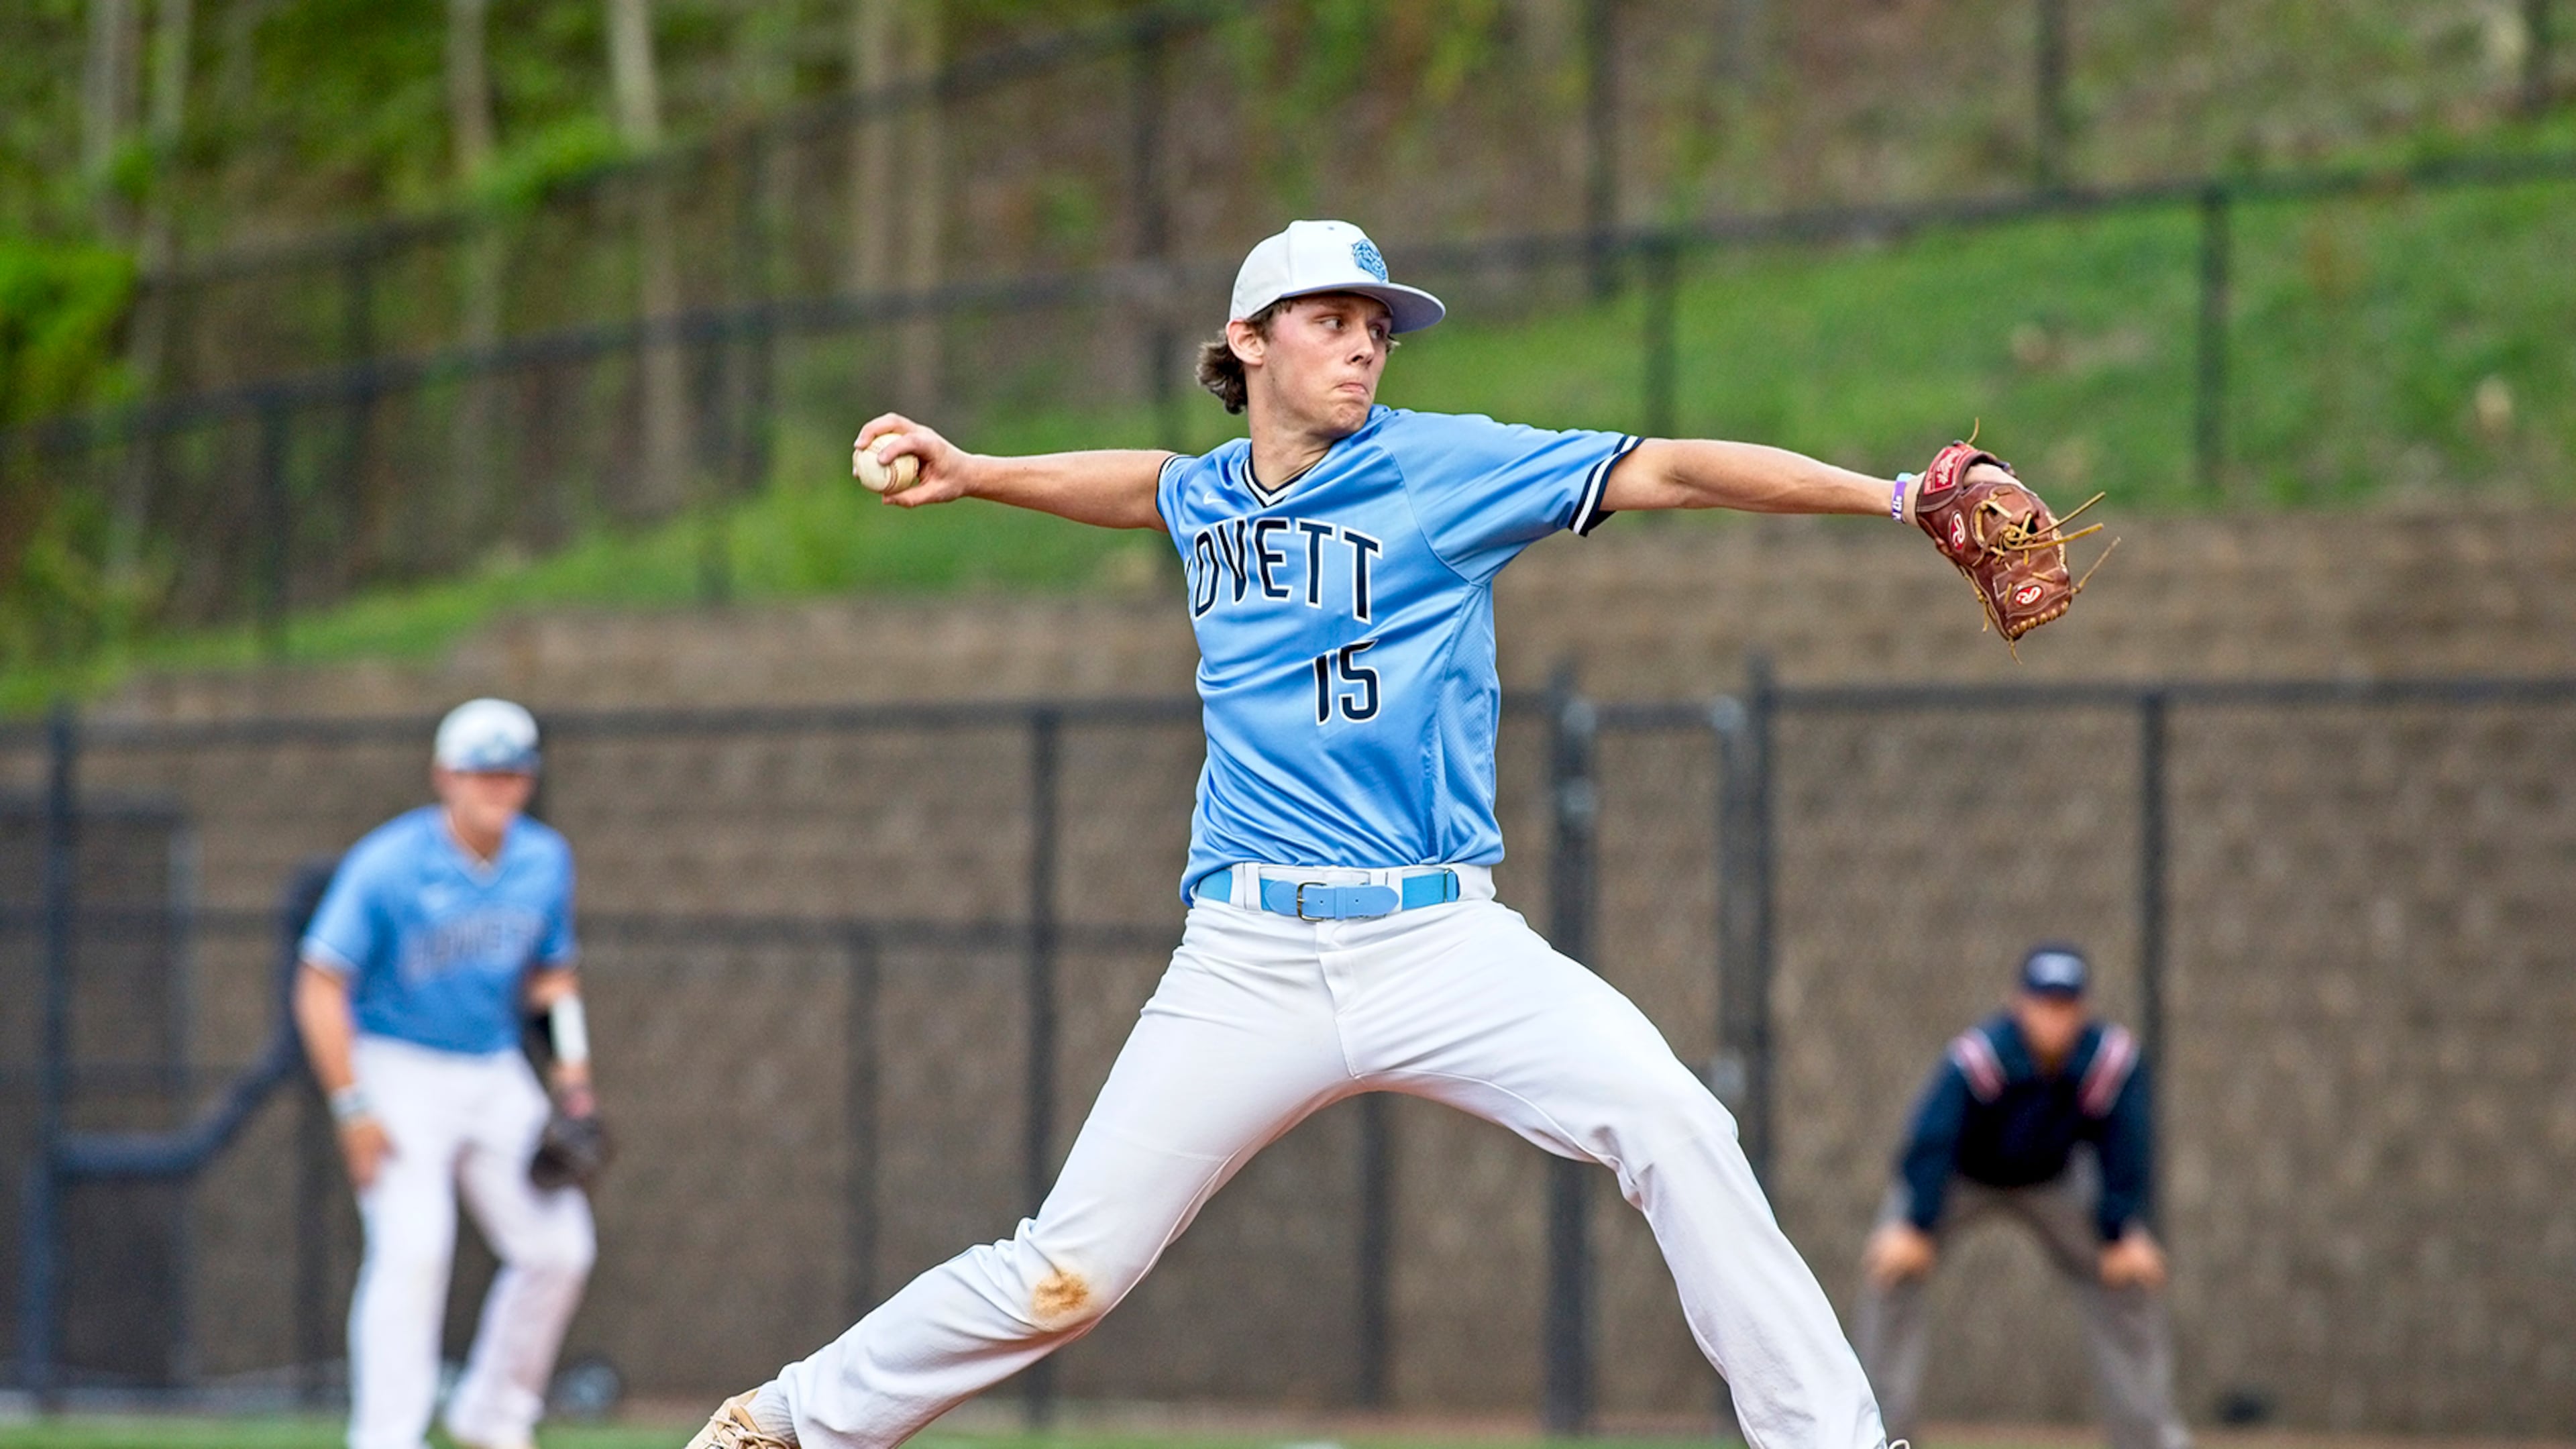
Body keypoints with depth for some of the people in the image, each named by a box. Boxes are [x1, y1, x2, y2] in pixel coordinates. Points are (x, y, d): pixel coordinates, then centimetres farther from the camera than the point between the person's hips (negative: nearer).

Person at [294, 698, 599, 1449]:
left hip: (496, 1072, 6)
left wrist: (572, 1065, 1)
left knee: (558, 1247, 2)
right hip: (399, 1070, -6)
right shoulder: (386, 866, -17)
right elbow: (320, 986, -15)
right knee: (414, 1246, -20)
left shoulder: (545, 861, 1)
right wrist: (352, 1107, -19)